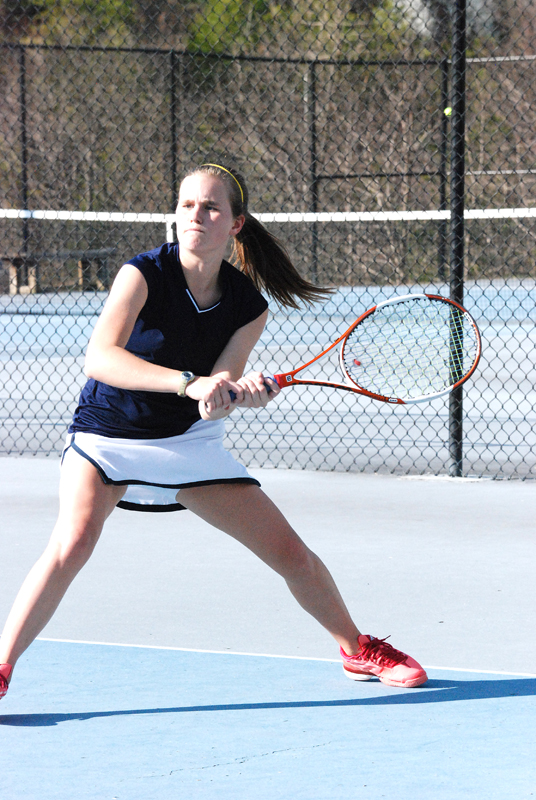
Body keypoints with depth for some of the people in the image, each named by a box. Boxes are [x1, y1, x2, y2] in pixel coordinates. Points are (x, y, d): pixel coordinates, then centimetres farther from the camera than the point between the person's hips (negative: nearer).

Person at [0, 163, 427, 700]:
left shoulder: (248, 307, -9)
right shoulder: (143, 274, -21)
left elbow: (210, 403, -14)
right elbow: (100, 358, -35)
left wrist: (245, 393, -38)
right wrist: (190, 383, -44)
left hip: (190, 443, 4)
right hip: (106, 435, -4)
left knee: (291, 554, 4)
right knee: (73, 542, -31)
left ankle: (357, 650, 29)